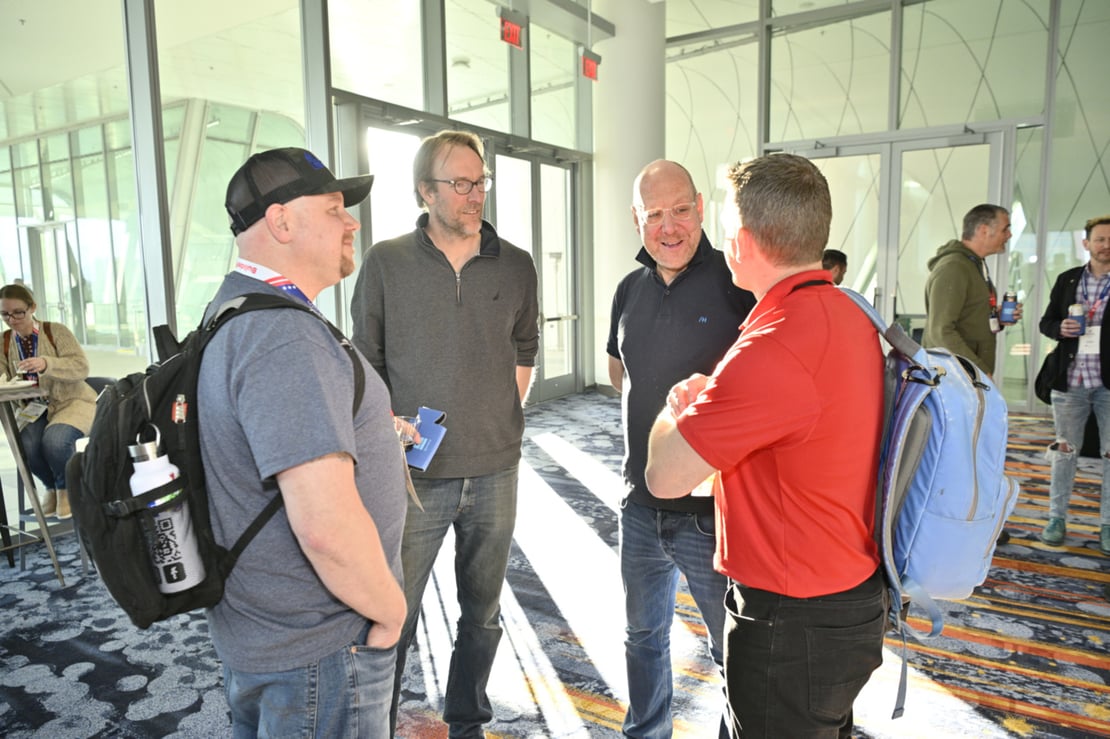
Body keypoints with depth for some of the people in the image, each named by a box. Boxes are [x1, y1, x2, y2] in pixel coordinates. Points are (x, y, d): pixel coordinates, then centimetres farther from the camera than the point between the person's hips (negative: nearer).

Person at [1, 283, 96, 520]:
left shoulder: (56, 331, -6)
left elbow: (82, 367, -15)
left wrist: (46, 363, -32)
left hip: (72, 402, -4)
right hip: (34, 408, 4)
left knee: (54, 439, -33)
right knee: (26, 444, -27)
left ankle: (66, 487, 0)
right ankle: (51, 486, 6)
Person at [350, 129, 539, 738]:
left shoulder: (515, 266, 4)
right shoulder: (386, 263, -2)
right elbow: (366, 362, 2)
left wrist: (506, 422, 7)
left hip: (494, 470, 3)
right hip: (415, 472, -2)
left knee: (483, 611, 16)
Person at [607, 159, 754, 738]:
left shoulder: (737, 283, -13)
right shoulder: (631, 290, 6)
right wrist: (649, 417, 8)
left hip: (712, 507, -6)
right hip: (641, 502, 6)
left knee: (737, 651, 10)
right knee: (643, 635, 24)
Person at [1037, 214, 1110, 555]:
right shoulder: (1067, 280, 7)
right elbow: (1046, 322, 11)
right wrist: (1060, 328, -10)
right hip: (1070, 381, 2)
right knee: (1064, 450, 9)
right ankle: (1057, 518, 19)